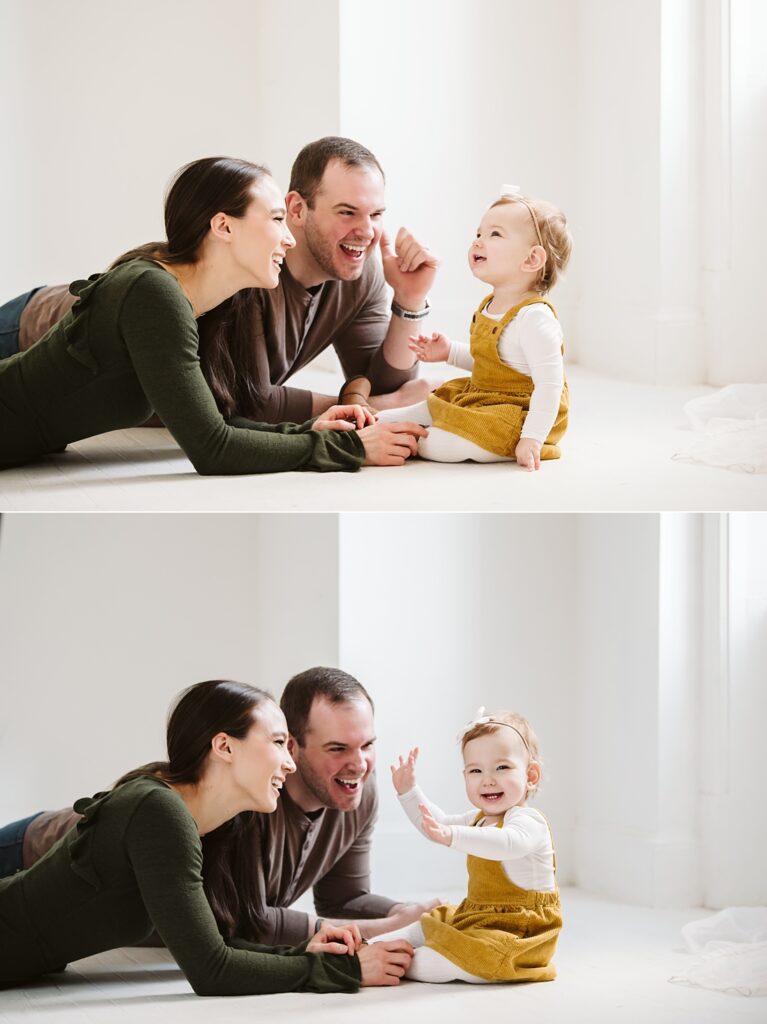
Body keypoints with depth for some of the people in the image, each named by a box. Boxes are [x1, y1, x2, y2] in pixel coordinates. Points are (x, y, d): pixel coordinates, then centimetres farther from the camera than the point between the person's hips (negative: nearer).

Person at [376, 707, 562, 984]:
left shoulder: (528, 821, -21)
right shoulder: (480, 819, 12)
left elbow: (508, 843, -45)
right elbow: (437, 823, 27)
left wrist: (451, 836, -58)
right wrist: (408, 791, 14)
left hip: (516, 932, -10)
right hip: (478, 919, 10)